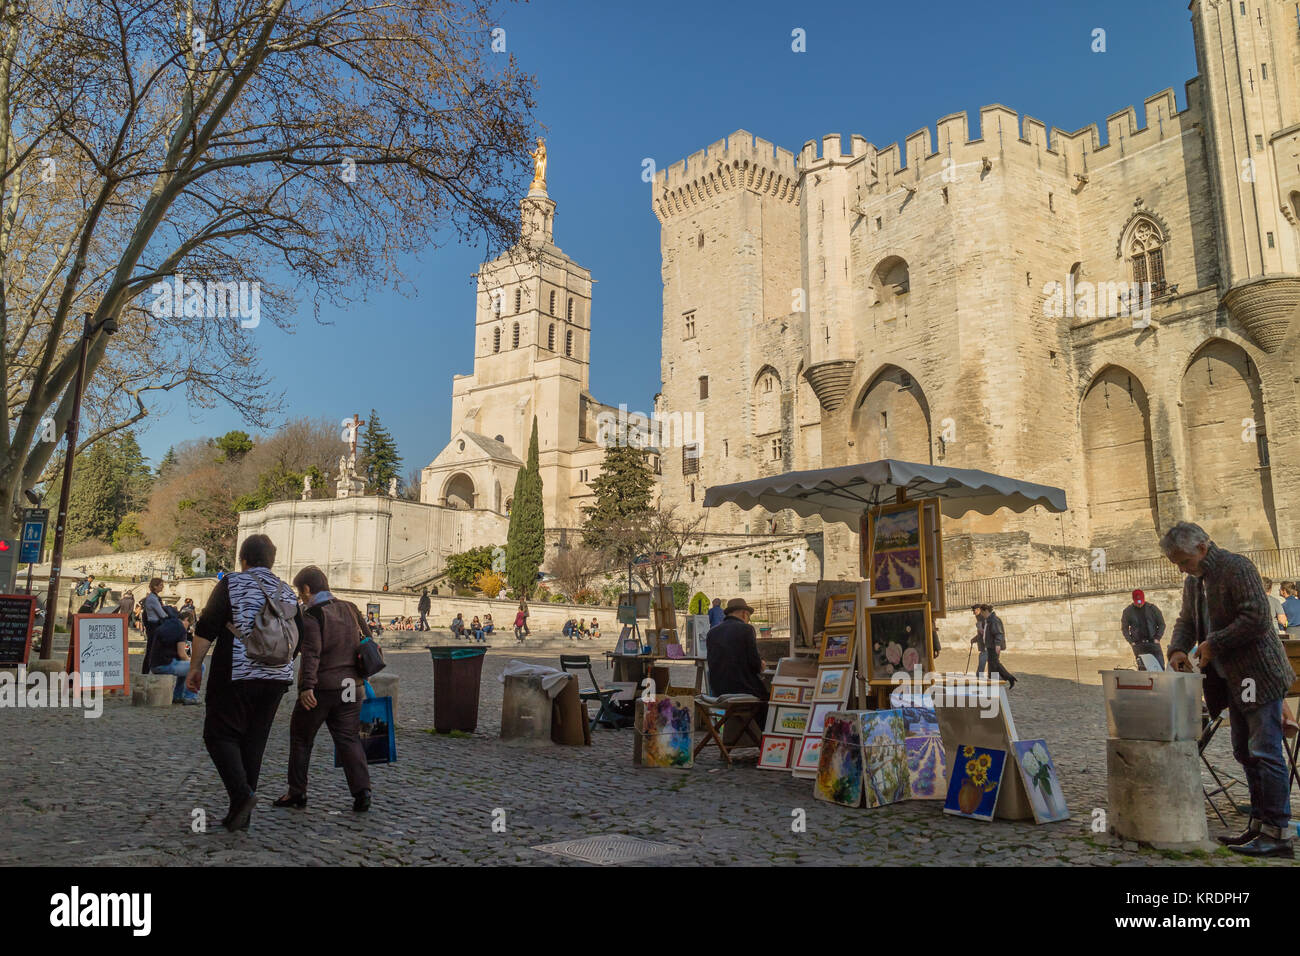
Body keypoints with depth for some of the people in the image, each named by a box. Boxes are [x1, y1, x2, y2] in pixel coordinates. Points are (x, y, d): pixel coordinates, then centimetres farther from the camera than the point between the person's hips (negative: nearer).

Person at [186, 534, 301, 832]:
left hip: (235, 674, -5)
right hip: (276, 678, 5)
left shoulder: (231, 584, -2)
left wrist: (195, 666, 0)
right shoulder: (287, 593, 11)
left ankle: (241, 793, -16)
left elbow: (206, 629, -7)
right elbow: (297, 639, 14)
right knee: (254, 740, 10)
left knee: (220, 734, 4)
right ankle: (241, 815, 12)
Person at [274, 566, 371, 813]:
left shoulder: (311, 615, -11)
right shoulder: (349, 609, 8)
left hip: (321, 688, -5)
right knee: (349, 739, 7)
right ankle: (362, 790, -6)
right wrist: (360, 675, 27)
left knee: (300, 738, 13)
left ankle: (297, 792, 20)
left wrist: (307, 686, -27)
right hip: (350, 686, 5)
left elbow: (311, 653, -22)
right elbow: (366, 641, 16)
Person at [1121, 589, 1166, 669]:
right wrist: (1131, 641, -1)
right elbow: (1124, 628, 10)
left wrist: (1157, 638, -3)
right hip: (1138, 644, -1)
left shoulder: (1152, 608, 4)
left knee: (1160, 666, -7)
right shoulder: (1128, 611, 5)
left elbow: (1161, 624, 8)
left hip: (1153, 642, 1)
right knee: (1143, 668, -8)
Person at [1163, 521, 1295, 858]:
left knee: (1265, 753, -7)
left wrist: (1214, 644, -18)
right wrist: (1178, 649, 1)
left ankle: (1278, 833, -1)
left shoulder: (1237, 568, -15)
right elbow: (1186, 620, 20)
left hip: (1259, 675, -9)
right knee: (1245, 753, 13)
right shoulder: (1193, 582, 12)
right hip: (1233, 679, 9)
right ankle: (1259, 825, 22)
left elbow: (1257, 618, -22)